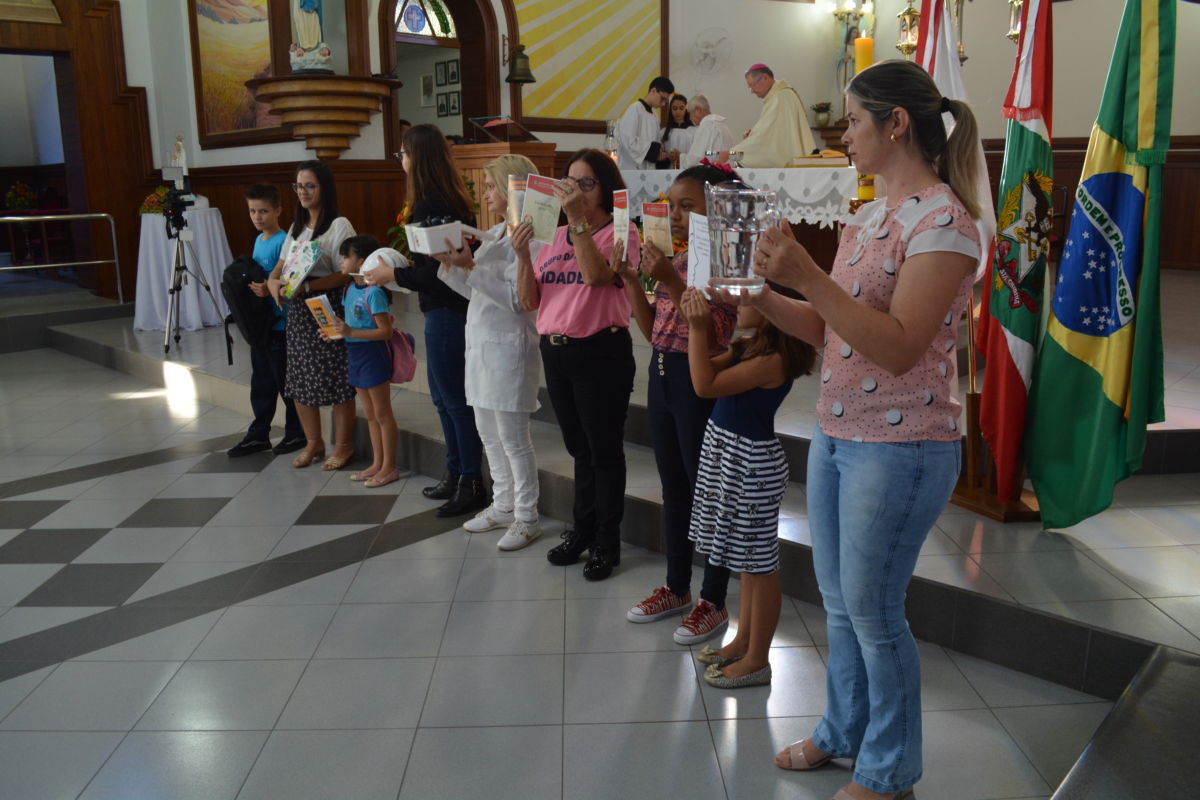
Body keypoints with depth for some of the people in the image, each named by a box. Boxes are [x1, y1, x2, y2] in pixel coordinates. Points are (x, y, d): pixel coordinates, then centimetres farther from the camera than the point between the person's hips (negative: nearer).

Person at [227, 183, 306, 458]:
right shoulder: (258, 240, 11)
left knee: (285, 381, 3)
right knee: (261, 382, 14)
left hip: (279, 324, -8)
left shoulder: (283, 242, -14)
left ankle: (296, 433, 16)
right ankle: (258, 435, 22)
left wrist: (269, 289, -32)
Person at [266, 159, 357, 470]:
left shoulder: (339, 225, -7)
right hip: (297, 310, 7)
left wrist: (306, 286, -24)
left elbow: (346, 274, -15)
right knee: (300, 380, 10)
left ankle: (344, 445, 13)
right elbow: (280, 266, 16)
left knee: (337, 378, -2)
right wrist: (272, 281, -7)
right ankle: (313, 443, 26)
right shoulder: (296, 228, 16)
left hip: (329, 308, -7)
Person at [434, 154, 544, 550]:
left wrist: (471, 267, -21)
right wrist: (449, 263, 1)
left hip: (507, 346, -9)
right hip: (481, 342, 9)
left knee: (512, 436, -1)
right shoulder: (495, 233, 14)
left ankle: (526, 517, 12)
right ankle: (503, 506, 29)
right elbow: (474, 290, 15)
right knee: (488, 432, 16)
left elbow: (516, 298, -22)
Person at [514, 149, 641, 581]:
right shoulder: (556, 236, 11)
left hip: (601, 354, -6)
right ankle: (583, 529, 33)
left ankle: (607, 542, 19)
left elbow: (597, 274, -25)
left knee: (604, 450, 5)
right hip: (555, 352, 6)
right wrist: (522, 256, -8)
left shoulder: (620, 231, -5)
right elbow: (529, 300, 7)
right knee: (578, 448, 18)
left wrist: (579, 219, -27)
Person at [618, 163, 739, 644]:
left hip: (699, 382, -8)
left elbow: (716, 334, -22)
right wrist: (632, 280, 2)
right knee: (673, 491, 16)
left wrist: (671, 282, -26)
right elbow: (653, 331, 13)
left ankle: (713, 603, 17)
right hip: (662, 375, 8)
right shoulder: (676, 261, 11)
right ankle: (676, 589, 31)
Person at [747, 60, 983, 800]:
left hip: (901, 447, -8)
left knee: (872, 611, 4)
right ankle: (844, 732, 38)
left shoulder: (944, 220, -15)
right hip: (835, 434, 8)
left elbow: (898, 348, -23)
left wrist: (807, 277, -29)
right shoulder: (870, 216, 11)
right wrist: (762, 294, -1)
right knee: (839, 601, 18)